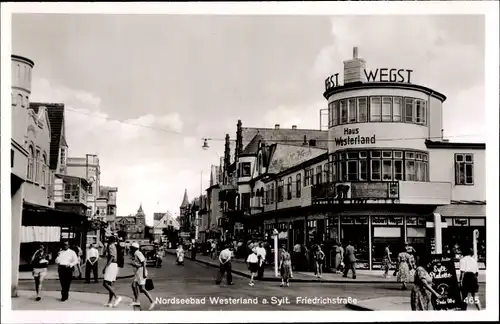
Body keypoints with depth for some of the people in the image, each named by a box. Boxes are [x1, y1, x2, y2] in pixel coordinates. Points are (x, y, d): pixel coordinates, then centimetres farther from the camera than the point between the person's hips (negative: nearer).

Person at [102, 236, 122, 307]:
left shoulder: (111, 246, -10)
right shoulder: (114, 246, 19)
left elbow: (111, 258, -19)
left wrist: (105, 267, -20)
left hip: (111, 265, -10)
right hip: (115, 265, 10)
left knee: (105, 284, -12)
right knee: (110, 284, 9)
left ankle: (117, 297, -19)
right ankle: (110, 302, 7)